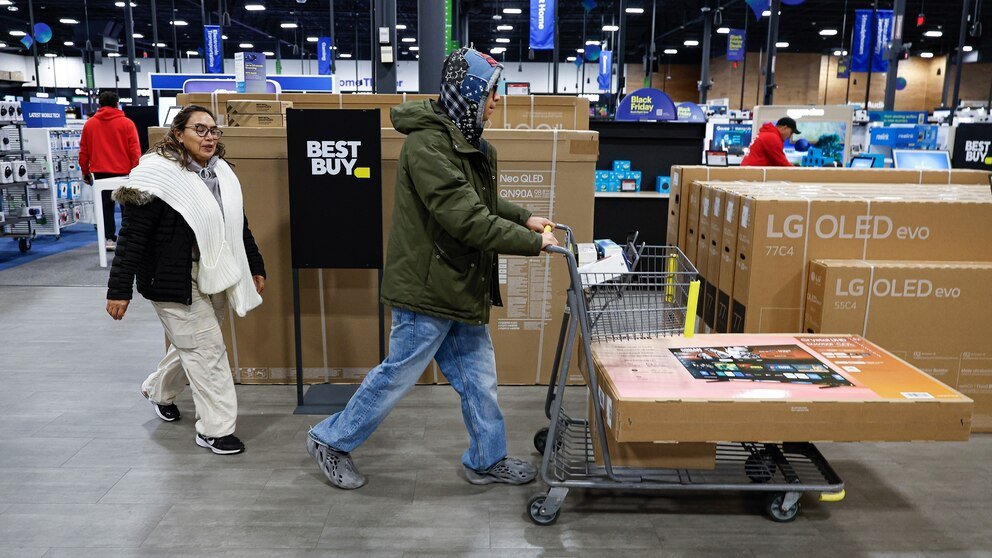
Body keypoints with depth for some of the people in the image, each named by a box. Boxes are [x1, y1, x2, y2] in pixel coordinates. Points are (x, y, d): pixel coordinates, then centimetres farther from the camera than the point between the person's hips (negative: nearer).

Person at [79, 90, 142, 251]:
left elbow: (84, 150, 7)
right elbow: (135, 149, -8)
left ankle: (109, 238, 3)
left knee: (106, 206, 7)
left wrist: (85, 171, 15)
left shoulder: (89, 124, 5)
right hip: (123, 171, -2)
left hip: (100, 172, 2)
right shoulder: (126, 123, -3)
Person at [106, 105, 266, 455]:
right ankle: (215, 429, 10)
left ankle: (158, 390, 47)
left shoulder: (222, 173, 8)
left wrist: (255, 268, 18)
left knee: (194, 345, 19)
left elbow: (239, 227, 16)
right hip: (176, 282, -7)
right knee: (207, 349, -4)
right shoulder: (157, 174, -15)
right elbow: (132, 236, -15)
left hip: (214, 278, 8)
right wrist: (119, 289, -16)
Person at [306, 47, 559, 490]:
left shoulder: (466, 140, 10)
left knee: (477, 375, 15)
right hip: (427, 285, -9)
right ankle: (330, 441, 25)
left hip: (461, 284, 9)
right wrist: (532, 243, -21)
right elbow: (466, 218, -28)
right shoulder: (428, 144, -22)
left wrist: (523, 218, 9)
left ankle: (487, 460, 31)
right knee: (398, 374, 5)